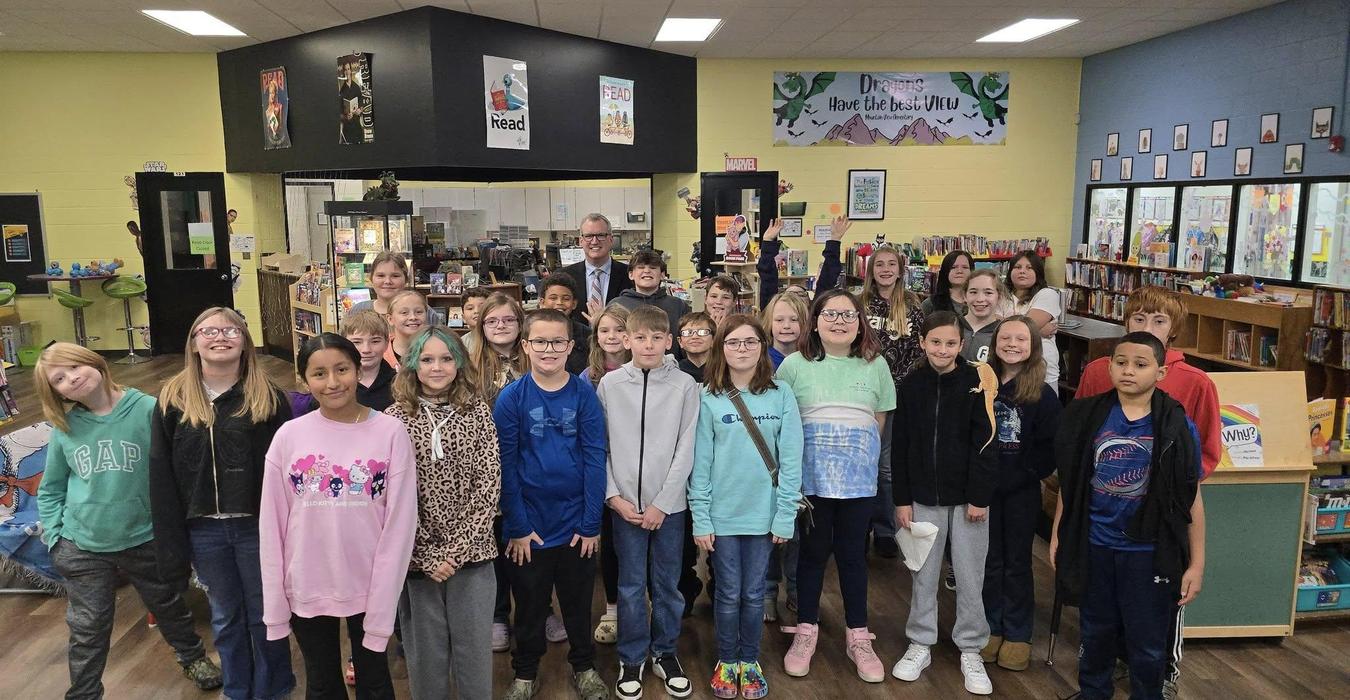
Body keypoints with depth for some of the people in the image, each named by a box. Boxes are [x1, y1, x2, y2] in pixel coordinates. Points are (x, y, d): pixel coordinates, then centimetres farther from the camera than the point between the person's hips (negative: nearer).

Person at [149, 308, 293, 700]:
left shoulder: (268, 397, -6)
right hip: (202, 529, 2)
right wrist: (171, 543, -2)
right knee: (225, 617, 18)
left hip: (257, 526, -2)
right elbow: (161, 479, 0)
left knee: (264, 614, 12)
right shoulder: (172, 399, 0)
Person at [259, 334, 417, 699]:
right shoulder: (289, 436, -7)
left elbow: (399, 524, -11)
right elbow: (271, 526, -1)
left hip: (369, 588, -1)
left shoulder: (391, 433, -12)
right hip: (306, 590, 2)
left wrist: (382, 610, -12)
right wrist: (274, 605, -2)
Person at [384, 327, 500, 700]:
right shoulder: (393, 419, -3)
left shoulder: (477, 412, -1)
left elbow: (488, 485, -5)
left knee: (475, 648, 10)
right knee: (425, 651, 12)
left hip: (471, 553, 0)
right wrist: (426, 554, -11)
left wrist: (457, 549, -11)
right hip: (416, 557, 0)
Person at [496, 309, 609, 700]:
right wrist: (517, 527, -9)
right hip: (530, 525, 0)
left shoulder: (584, 395, -6)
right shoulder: (511, 398, -7)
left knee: (578, 601, 16)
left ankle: (584, 667, 37)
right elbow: (506, 465, -7)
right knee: (529, 603, 15)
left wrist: (591, 524, -9)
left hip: (577, 523, 1)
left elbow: (595, 460, -6)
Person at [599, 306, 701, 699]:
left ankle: (664, 653, 29)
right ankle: (632, 659, 25)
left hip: (669, 504, 0)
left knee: (667, 585, 11)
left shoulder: (685, 386, -4)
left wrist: (662, 503, -9)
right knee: (631, 586, 8)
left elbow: (685, 449, -5)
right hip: (624, 504, 0)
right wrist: (614, 496, -7)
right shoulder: (610, 384, -1)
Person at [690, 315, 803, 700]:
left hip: (763, 513, 1)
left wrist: (785, 515, -7)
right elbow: (700, 463, -3)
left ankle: (750, 662, 30)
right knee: (729, 593, 9)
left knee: (754, 593, 12)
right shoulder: (709, 399, -3)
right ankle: (726, 662, 29)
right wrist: (700, 518, -6)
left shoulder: (781, 395, -3)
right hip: (722, 514, 0)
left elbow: (791, 459, -4)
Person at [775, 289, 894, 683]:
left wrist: (858, 448, 2)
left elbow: (879, 420, 11)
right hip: (811, 469, -1)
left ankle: (858, 637, 22)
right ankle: (805, 632, 22)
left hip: (858, 472, 1)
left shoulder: (876, 365, 5)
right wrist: (817, 443, 0)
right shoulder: (796, 364, 0)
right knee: (813, 550, 8)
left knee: (852, 553, 9)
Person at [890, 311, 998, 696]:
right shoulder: (911, 385, 1)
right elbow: (900, 446, 2)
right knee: (924, 574, 12)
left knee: (970, 577, 8)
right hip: (923, 497, 2)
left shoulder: (976, 382, -6)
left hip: (967, 497, -2)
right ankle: (920, 645, 26)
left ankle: (971, 650, 24)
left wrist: (980, 497, -10)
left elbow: (984, 444, -7)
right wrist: (902, 498, 0)